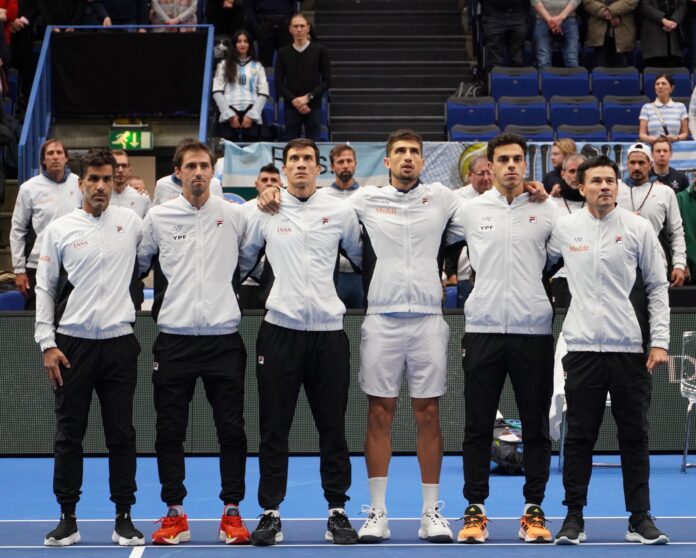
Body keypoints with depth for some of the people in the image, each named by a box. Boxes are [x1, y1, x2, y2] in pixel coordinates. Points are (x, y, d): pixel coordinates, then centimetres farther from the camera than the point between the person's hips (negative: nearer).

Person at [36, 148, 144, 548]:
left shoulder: (131, 221, 5)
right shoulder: (59, 229, 3)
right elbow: (45, 288, 4)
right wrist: (47, 343, -2)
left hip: (119, 343, 0)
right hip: (72, 345, 0)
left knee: (122, 435, 3)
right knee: (69, 435, 4)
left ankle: (124, 519, 11)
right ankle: (68, 519, 12)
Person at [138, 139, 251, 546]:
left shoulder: (234, 215, 5)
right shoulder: (158, 217, 5)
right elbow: (138, 265, 17)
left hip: (224, 339, 0)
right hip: (174, 340, 1)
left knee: (232, 429, 0)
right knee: (170, 431, 3)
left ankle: (232, 513, 10)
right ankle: (175, 515, 12)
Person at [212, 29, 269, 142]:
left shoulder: (257, 66, 15)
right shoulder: (224, 65, 14)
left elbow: (263, 93, 7)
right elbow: (217, 92, 5)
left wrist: (251, 115, -5)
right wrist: (230, 115, -6)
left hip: (252, 117, 0)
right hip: (229, 117, 0)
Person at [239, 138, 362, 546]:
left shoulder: (341, 213, 5)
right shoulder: (264, 213, 5)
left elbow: (364, 259, 16)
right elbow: (243, 261, 16)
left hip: (329, 331, 0)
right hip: (279, 330, 0)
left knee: (333, 426, 4)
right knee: (274, 427, 2)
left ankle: (338, 512, 11)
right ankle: (271, 513, 9)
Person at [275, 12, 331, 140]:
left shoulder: (320, 51, 3)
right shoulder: (283, 53, 6)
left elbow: (327, 81, 2)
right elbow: (279, 83, 5)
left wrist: (308, 97, -9)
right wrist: (294, 100, -8)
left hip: (313, 107, -1)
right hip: (291, 107, 1)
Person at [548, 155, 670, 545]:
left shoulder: (639, 228, 2)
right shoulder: (564, 228, 5)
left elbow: (658, 287, 4)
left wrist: (659, 340, -3)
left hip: (631, 348, 0)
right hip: (582, 348, 1)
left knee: (635, 436, 4)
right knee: (580, 436, 4)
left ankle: (640, 519, 12)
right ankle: (574, 517, 11)